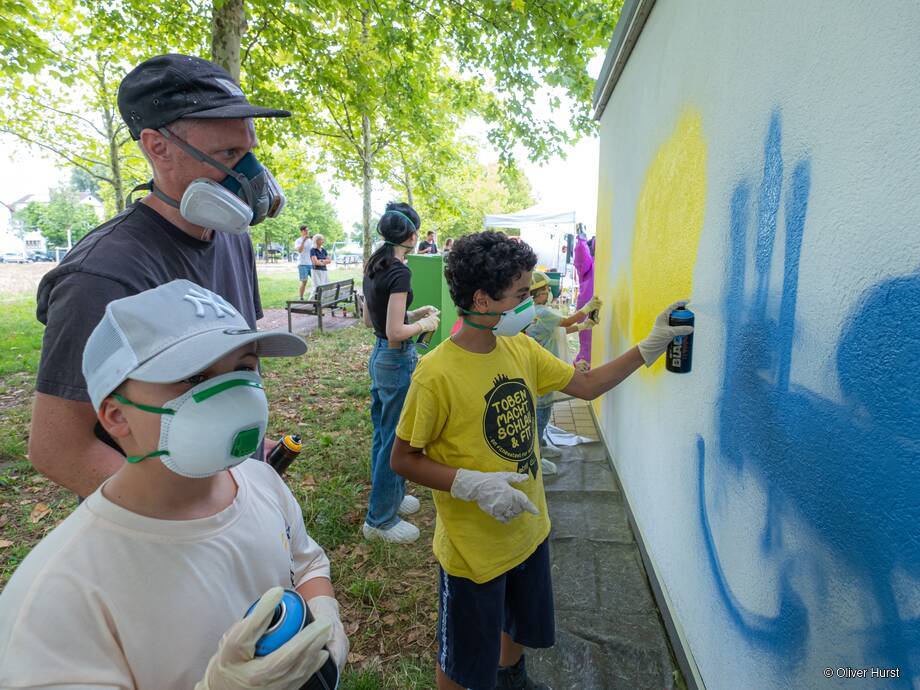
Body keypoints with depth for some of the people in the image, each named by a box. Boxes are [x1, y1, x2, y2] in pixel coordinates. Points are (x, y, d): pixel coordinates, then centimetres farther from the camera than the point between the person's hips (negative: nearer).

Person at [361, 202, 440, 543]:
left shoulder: (373, 266, 7)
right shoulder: (399, 272, -20)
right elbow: (395, 333, -25)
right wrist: (425, 324, -8)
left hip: (378, 357, 10)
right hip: (397, 361, -9)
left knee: (383, 435, 21)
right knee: (396, 440, 4)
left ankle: (388, 496, 39)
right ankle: (381, 519, 19)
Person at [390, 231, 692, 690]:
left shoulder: (521, 349, -5)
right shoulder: (436, 373, -26)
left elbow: (587, 385, 5)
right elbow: (402, 459, -17)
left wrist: (652, 345, 0)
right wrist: (472, 484, -29)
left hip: (529, 530, 7)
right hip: (473, 549, -6)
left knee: (521, 625, 32)